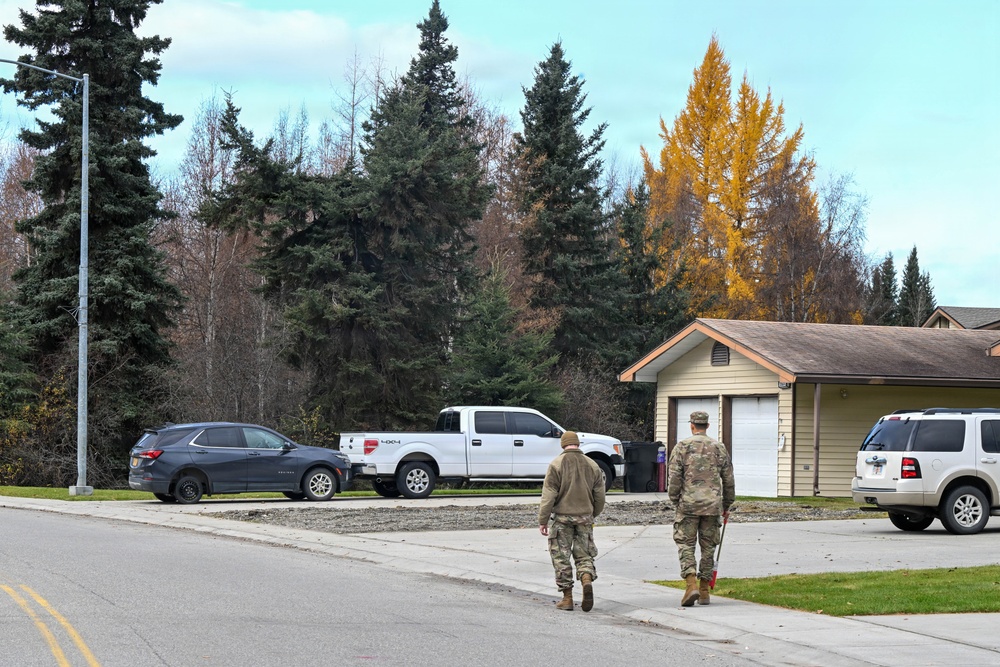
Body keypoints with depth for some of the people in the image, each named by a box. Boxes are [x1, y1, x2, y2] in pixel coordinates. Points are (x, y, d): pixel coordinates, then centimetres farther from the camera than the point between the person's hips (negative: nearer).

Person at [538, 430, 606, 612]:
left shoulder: (557, 464, -7)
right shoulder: (592, 465, 5)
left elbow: (548, 495, -10)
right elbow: (599, 496, 9)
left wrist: (543, 520, -5)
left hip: (562, 517, -3)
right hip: (585, 517, 3)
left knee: (561, 556, 5)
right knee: (584, 555, 12)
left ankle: (567, 598, 5)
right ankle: (587, 581, -16)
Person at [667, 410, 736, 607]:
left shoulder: (682, 447, -1)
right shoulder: (719, 447, 7)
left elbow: (674, 477, -5)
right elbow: (728, 479, 10)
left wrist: (675, 501, 6)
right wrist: (727, 505, 20)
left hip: (688, 504, -2)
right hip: (712, 505, 2)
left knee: (686, 545, 1)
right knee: (708, 547, 9)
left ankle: (691, 585, -16)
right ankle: (704, 590, 11)